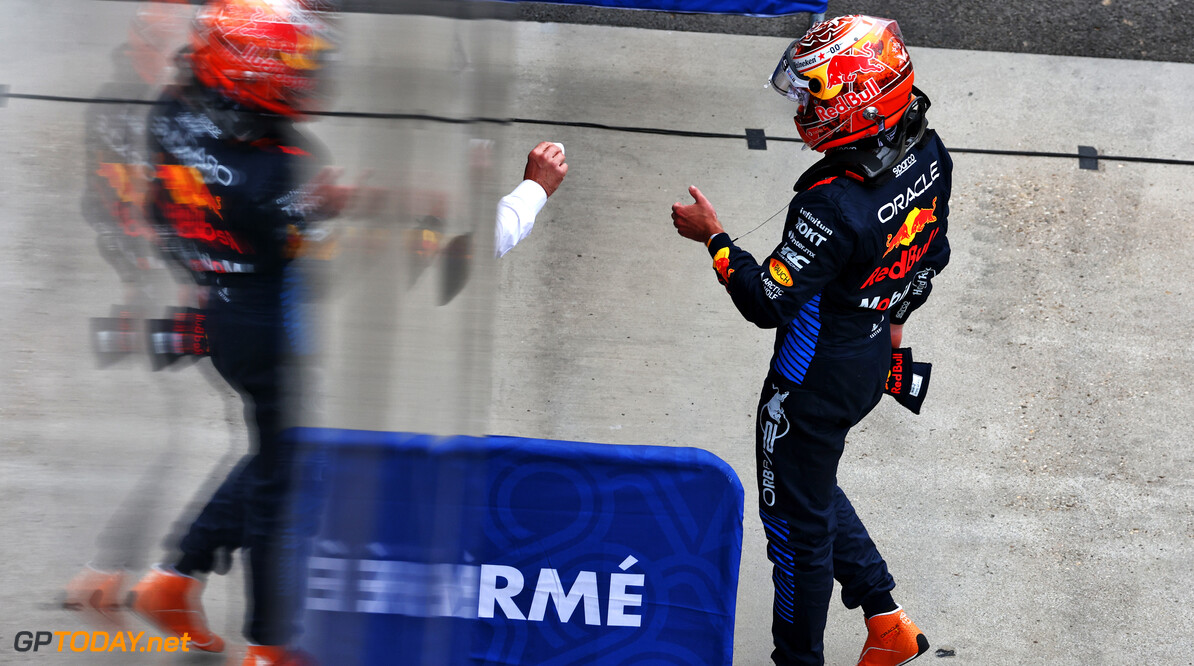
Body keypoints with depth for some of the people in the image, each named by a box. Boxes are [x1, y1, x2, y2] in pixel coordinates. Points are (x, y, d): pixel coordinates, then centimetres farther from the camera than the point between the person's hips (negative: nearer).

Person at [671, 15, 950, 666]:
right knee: (813, 487, 29)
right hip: (873, 362, 8)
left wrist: (711, 235, -15)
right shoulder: (929, 155, -10)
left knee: (796, 520, 13)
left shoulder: (832, 207, -36)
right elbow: (932, 252, 7)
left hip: (816, 386, -8)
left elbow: (768, 303, -27)